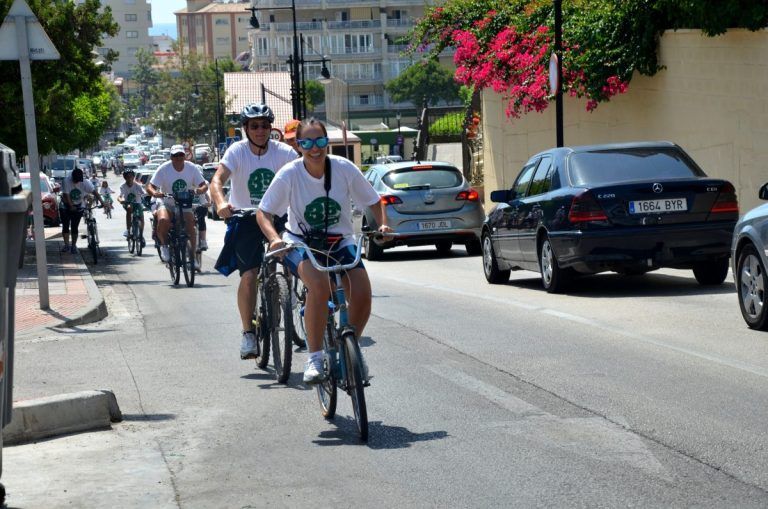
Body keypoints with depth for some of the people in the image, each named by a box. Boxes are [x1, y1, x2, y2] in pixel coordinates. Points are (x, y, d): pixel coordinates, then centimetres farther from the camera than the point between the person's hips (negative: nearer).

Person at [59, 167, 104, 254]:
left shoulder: (85, 182, -18)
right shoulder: (66, 181, -23)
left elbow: (94, 191, -22)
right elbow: (66, 195, -24)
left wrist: (101, 202, -33)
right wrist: (71, 206, -32)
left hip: (78, 207, 0)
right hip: (66, 206, 0)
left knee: (74, 227, -1)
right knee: (65, 226, 2)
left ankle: (73, 245, 9)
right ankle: (66, 245, 13)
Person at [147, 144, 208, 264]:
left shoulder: (191, 168, -10)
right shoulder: (164, 169, -16)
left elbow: (204, 185, -10)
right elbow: (150, 187, -18)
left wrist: (199, 190, -35)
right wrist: (155, 193, -42)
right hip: (166, 203, -2)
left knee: (191, 228, -17)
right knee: (163, 220, -32)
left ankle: (193, 257, -1)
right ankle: (164, 245, -6)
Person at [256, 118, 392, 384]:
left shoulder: (344, 168, -10)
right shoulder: (289, 174, -13)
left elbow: (373, 201, 3)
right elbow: (263, 212, -10)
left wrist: (382, 224, -16)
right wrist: (275, 238, -28)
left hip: (340, 242, 2)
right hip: (301, 242, -2)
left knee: (362, 294, -20)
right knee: (319, 284, -35)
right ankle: (314, 357, -23)